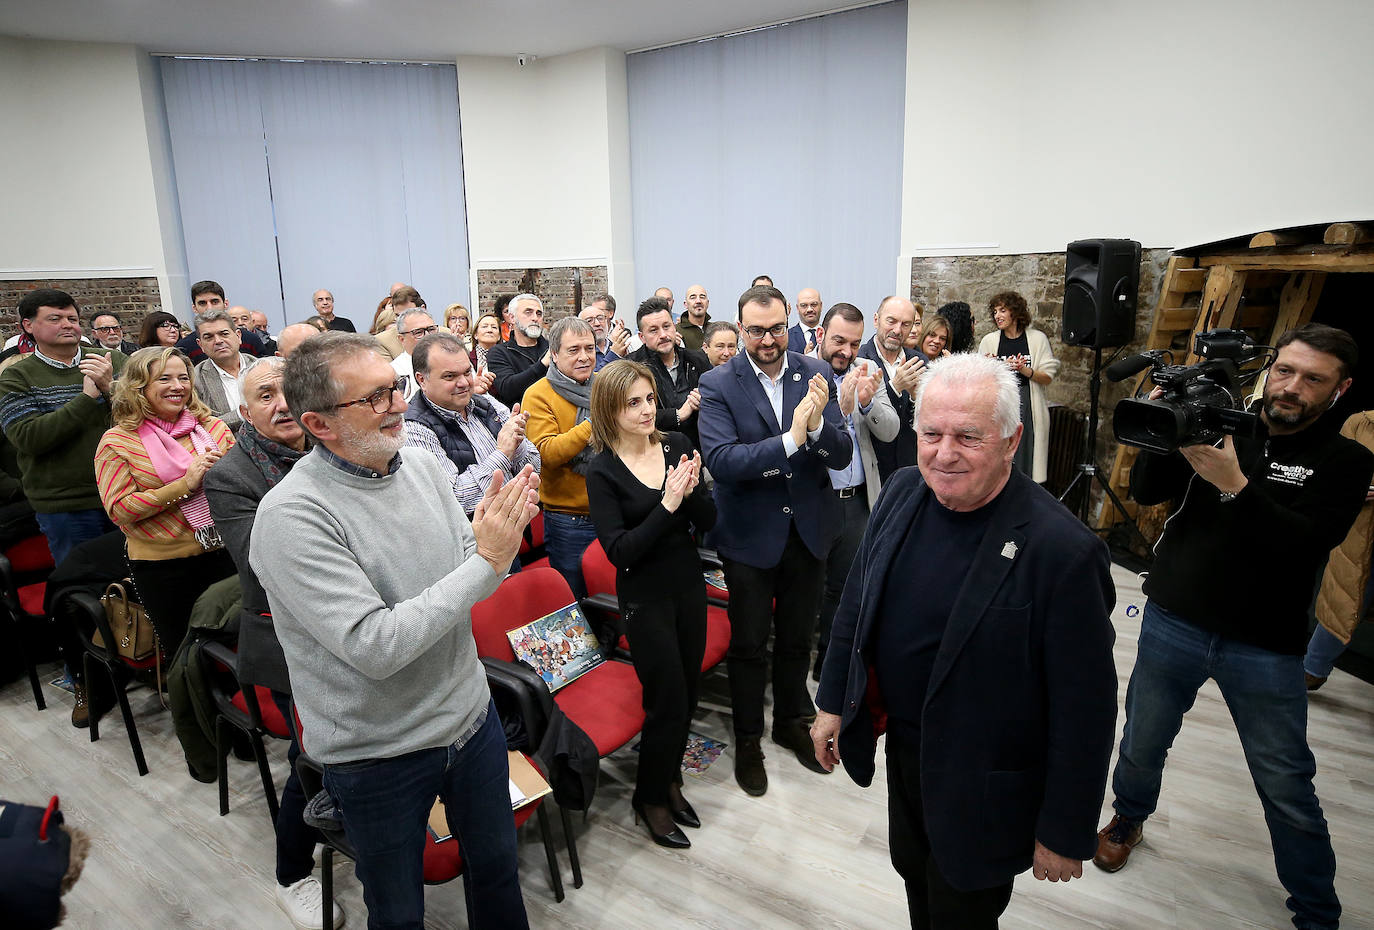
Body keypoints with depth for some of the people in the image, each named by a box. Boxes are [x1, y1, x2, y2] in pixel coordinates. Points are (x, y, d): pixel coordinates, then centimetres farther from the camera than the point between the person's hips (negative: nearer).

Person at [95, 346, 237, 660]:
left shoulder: (212, 426, 2)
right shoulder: (117, 442, -5)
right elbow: (119, 509, -12)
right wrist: (185, 484, -21)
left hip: (221, 551, 2)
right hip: (162, 566, -2)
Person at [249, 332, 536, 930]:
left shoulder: (421, 466, -5)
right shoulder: (290, 516, -24)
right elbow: (375, 646, -29)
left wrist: (498, 537, -20)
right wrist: (485, 561, -28)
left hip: (471, 715, 5)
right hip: (379, 757, -5)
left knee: (497, 865, 25)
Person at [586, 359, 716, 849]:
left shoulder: (676, 445, -2)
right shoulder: (602, 472, -13)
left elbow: (708, 522, -1)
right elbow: (620, 551, -18)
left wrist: (691, 490, -21)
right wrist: (667, 505, -26)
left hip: (689, 586, 5)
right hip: (645, 598, -4)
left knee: (687, 693, 17)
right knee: (667, 702, 5)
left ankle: (669, 779, 42)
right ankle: (650, 796, 31)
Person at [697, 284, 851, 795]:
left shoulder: (816, 374, -6)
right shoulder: (718, 384, -13)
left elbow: (842, 455, -9)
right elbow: (720, 460, -25)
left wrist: (817, 426, -30)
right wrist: (789, 440, -34)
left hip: (808, 528, 3)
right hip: (750, 533, -3)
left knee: (797, 638, 22)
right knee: (748, 644, 14)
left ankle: (792, 721, 46)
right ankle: (747, 740, 36)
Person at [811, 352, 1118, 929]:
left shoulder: (1063, 551, -29)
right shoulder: (903, 492, -9)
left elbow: (1085, 710, -21)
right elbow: (858, 602, 3)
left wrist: (1065, 835, -12)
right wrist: (833, 702, 8)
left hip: (983, 787, -5)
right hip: (903, 746, 6)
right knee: (913, 873, 28)